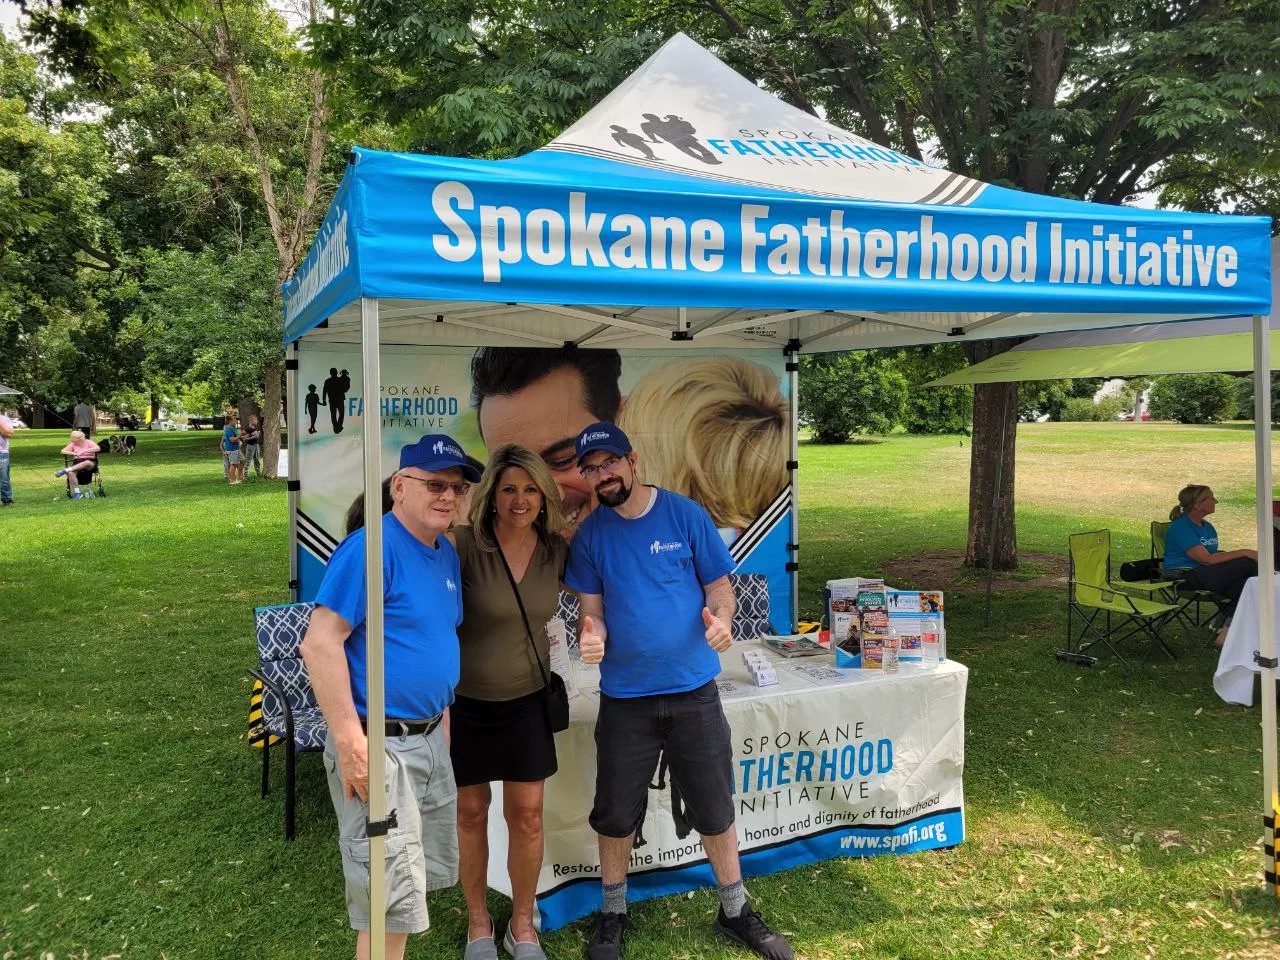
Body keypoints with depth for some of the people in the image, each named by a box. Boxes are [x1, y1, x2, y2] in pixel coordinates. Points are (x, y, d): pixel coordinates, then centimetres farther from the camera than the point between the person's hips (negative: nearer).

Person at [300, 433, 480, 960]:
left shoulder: (446, 553, 9)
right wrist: (352, 742, -24)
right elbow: (319, 644, -22)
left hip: (431, 739, 9)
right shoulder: (372, 547, -18)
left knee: (425, 876, 21)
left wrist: (442, 716, 16)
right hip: (379, 744, -9)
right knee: (393, 896, 1)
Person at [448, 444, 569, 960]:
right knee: (470, 813, 12)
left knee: (527, 815, 8)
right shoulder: (464, 544, -18)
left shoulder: (555, 550, -5)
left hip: (526, 700, 3)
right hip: (465, 700, -2)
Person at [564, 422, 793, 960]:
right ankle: (612, 916, 33)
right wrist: (591, 637, -21)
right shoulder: (590, 535, 0)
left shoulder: (685, 515, -5)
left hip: (693, 689, -1)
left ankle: (736, 913, 31)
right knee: (615, 814, 11)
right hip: (624, 695, 1)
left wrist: (720, 620, -24)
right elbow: (591, 608, 2)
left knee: (715, 810, 10)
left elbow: (719, 587, -2)